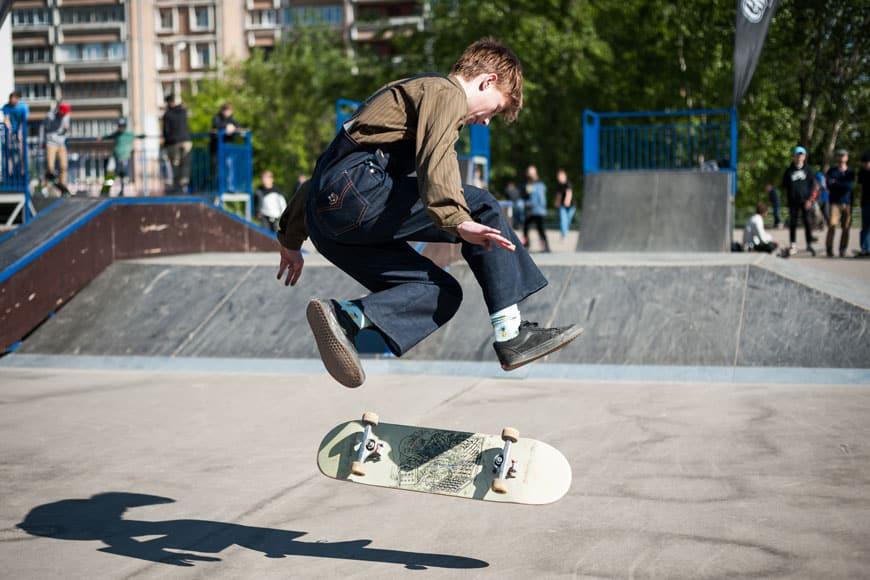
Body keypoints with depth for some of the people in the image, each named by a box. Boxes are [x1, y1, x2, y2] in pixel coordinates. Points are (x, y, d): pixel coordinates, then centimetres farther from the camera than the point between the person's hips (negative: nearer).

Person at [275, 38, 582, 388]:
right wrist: (457, 221, -33)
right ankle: (510, 334, -8)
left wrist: (292, 238, 35)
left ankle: (345, 317, -14)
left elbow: (329, 166, 34)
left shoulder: (409, 91, 35)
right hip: (357, 191, -9)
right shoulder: (447, 92, 5)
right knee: (481, 207, -3)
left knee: (441, 293, 6)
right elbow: (436, 156, -19)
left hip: (327, 212, 9)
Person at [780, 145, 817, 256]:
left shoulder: (808, 169, 4)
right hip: (793, 201, 1)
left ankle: (809, 244, 8)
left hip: (805, 200, -1)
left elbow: (812, 185, 2)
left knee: (807, 222, -1)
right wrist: (787, 198, 3)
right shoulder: (789, 171, 6)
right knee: (793, 223, 4)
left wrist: (810, 199, -7)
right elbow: (785, 185, 11)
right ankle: (792, 246, 9)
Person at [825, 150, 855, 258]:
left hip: (847, 203, 1)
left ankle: (843, 250, 5)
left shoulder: (851, 172, 9)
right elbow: (829, 185, -5)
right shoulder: (832, 171, 8)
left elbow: (850, 185, -6)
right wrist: (843, 185, -9)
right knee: (832, 225, -13)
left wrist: (836, 183, -6)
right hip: (835, 202, -1)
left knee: (846, 227, -2)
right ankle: (829, 249, -9)